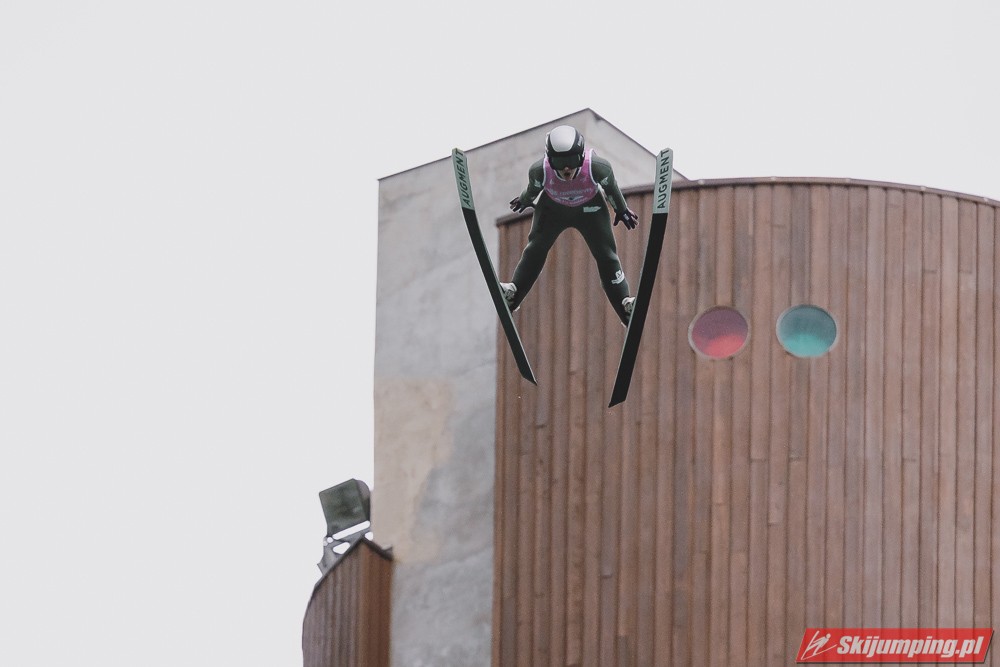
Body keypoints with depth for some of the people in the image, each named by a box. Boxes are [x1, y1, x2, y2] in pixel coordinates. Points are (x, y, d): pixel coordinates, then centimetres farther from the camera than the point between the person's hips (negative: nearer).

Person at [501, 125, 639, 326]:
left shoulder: (597, 168, -40)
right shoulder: (540, 171, -36)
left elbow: (610, 187, -16)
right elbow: (533, 189, -10)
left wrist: (621, 210, 1)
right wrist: (525, 201, 12)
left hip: (589, 208, -1)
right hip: (552, 207, 1)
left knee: (606, 254, -3)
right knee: (536, 247, -2)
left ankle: (625, 304, 3)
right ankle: (513, 292, 12)